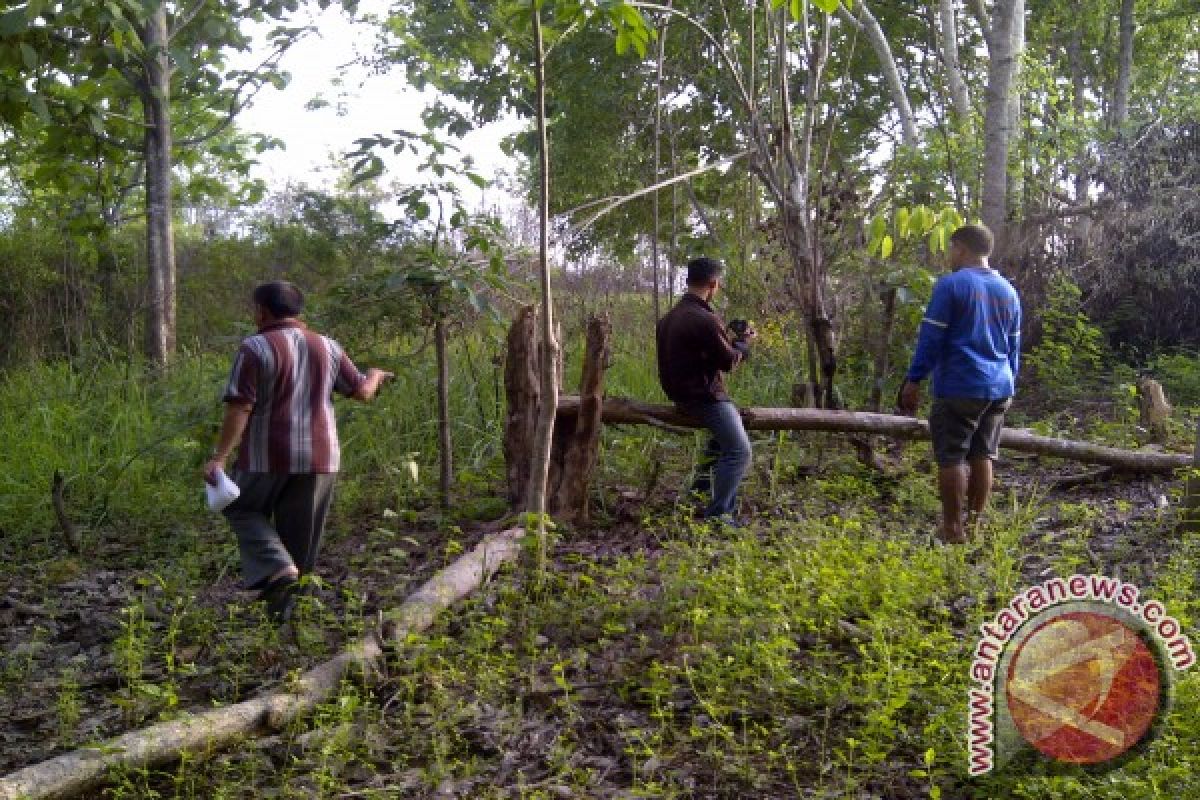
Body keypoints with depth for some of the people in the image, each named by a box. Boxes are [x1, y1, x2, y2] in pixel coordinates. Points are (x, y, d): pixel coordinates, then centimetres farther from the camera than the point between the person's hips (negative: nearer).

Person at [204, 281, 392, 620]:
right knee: (299, 534, 13)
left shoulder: (255, 348, -9)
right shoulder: (327, 347, 7)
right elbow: (362, 392, 12)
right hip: (319, 456, 4)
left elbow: (239, 408, -15)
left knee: (243, 510, 18)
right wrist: (375, 375, 33)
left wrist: (219, 457, -13)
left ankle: (278, 568, -3)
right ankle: (283, 604, 21)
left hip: (268, 456, -4)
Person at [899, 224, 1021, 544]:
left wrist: (913, 380, -5)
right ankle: (976, 523, 14)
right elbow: (1014, 347, 19)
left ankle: (953, 529, 0)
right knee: (983, 455, 11)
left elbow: (931, 338, -10)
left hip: (959, 387, -7)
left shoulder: (950, 284, -7)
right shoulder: (1008, 290, 14)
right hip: (998, 388, 7)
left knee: (951, 457, -2)